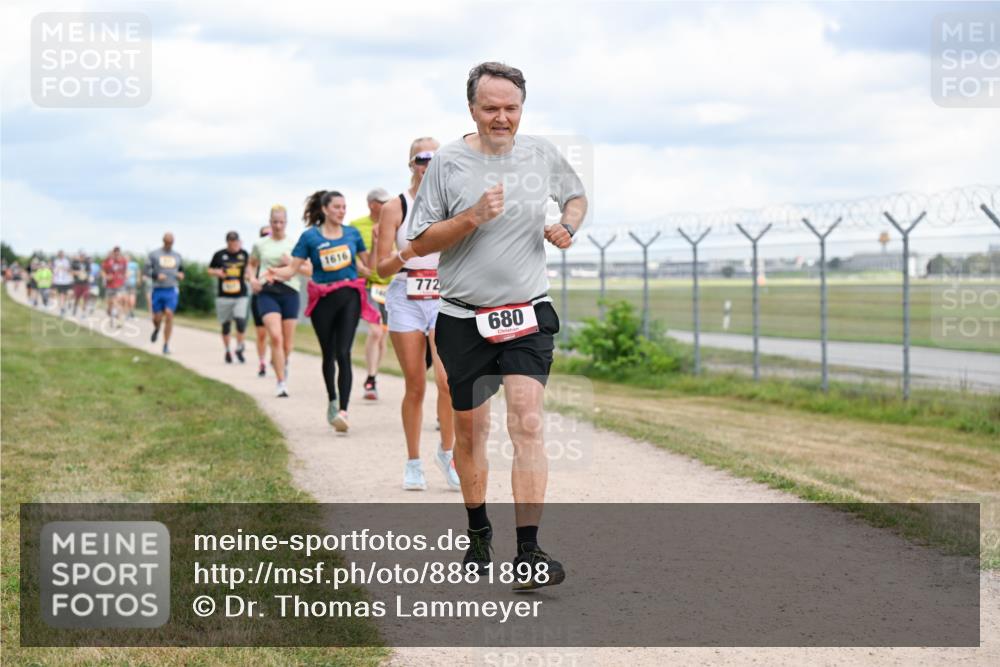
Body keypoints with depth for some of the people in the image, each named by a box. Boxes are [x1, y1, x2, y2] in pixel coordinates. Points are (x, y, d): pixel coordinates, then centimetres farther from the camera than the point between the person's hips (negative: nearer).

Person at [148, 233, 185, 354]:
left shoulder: (177, 256, 12)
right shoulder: (154, 254, 3)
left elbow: (181, 268, 25)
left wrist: (181, 275, 3)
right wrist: (156, 275, -18)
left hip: (172, 290, 1)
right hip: (158, 290, -1)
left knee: (169, 315, -13)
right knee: (157, 318, 1)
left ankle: (166, 345, -9)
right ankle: (156, 329, 40)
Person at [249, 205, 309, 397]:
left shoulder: (295, 244, 6)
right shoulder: (260, 244, 9)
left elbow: (309, 270, 6)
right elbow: (252, 264, 24)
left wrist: (292, 265, -11)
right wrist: (252, 278, 4)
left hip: (289, 292, 1)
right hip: (267, 293, -1)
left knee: (288, 343, 6)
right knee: (276, 336, -19)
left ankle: (281, 362, 43)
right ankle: (281, 383, -15)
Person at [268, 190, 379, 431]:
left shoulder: (352, 233, 7)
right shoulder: (310, 236, 0)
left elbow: (368, 262, 21)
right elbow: (293, 267, -6)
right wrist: (276, 273, -25)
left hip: (349, 297, 0)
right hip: (323, 300, 0)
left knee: (343, 354, -14)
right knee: (329, 355, 12)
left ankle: (342, 410, -20)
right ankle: (332, 401, 34)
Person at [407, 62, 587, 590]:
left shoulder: (541, 154, 3)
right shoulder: (448, 162, -5)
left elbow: (576, 195, 23)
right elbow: (418, 242, -4)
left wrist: (568, 225, 1)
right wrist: (474, 217, -18)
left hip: (528, 314, 0)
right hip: (463, 318, 0)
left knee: (527, 423, -15)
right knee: (469, 430, 10)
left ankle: (529, 551, -18)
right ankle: (478, 535, 33)